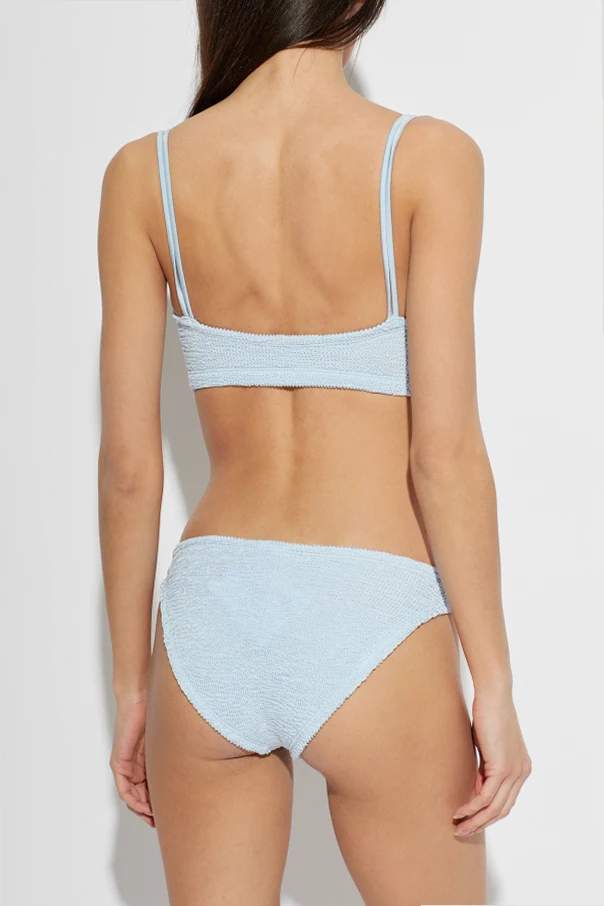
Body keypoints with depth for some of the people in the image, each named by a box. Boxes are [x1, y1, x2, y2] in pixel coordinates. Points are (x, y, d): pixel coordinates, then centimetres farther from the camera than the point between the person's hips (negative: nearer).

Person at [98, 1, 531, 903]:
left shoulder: (144, 174, 0)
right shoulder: (427, 158, -8)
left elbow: (128, 464, 0)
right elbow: (445, 450, -12)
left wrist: (131, 687, 10)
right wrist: (496, 688, -3)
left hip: (209, 625, 3)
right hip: (371, 626, -2)